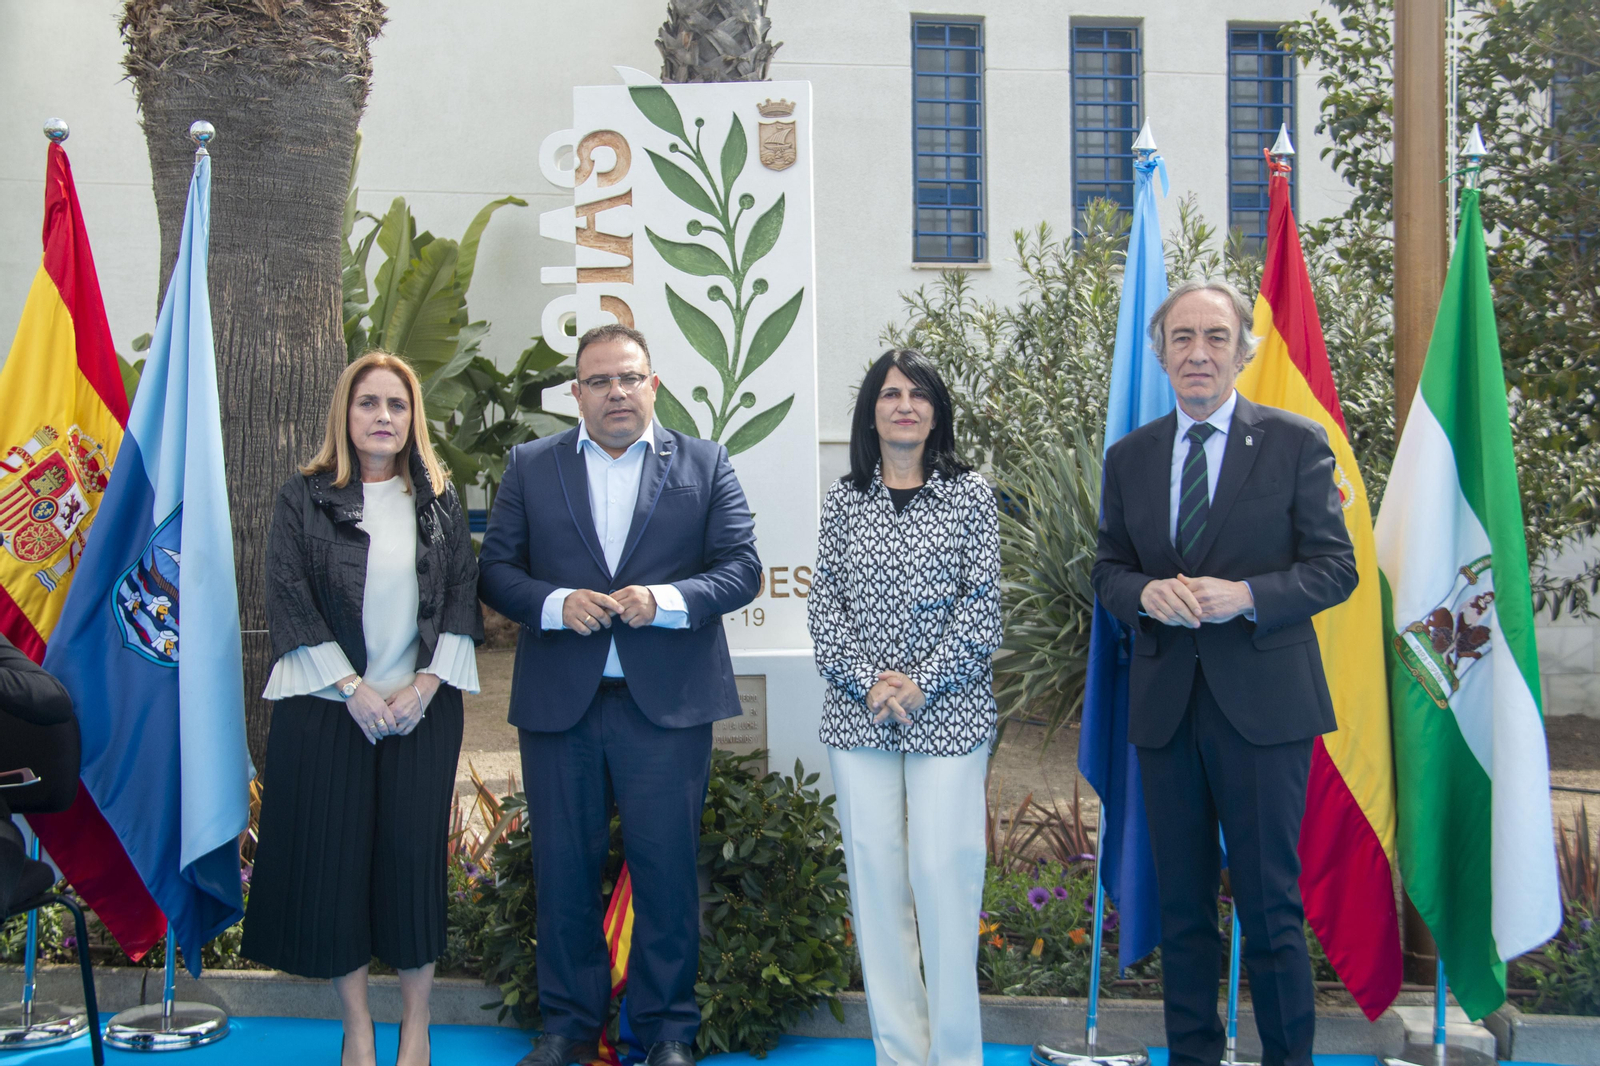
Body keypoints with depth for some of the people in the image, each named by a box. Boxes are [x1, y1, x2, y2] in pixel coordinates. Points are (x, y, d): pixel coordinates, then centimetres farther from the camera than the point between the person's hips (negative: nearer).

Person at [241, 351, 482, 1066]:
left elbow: (462, 593, 3)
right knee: (333, 855, 2)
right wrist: (353, 688, -12)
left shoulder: (438, 499, 7)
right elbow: (289, 600, -4)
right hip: (328, 705, -1)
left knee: (413, 853, 2)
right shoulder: (305, 498, 2)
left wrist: (425, 684, -9)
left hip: (421, 705, 1)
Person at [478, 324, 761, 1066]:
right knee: (563, 866, 10)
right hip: (558, 700, 2)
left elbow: (741, 569, 0)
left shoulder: (705, 464, 6)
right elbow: (495, 569, 5)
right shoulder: (530, 466, 9)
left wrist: (665, 601, -16)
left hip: (666, 702, -1)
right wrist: (554, 603, -14)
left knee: (666, 867, 4)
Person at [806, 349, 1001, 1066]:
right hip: (858, 713, 3)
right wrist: (866, 681, -8)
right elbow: (823, 604, 5)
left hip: (947, 712, -2)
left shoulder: (969, 495, 3)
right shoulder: (844, 500, 9)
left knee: (942, 873, -5)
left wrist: (921, 682, -11)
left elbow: (982, 604, -2)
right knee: (873, 875, 5)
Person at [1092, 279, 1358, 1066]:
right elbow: (1108, 568, 12)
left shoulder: (1296, 443, -1)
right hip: (1164, 703, 4)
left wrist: (1244, 596, -20)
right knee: (1181, 903, 12)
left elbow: (1334, 567, -3)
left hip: (1262, 703, -3)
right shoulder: (1130, 457, 9)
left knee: (1271, 903, 2)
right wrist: (1145, 594, -11)